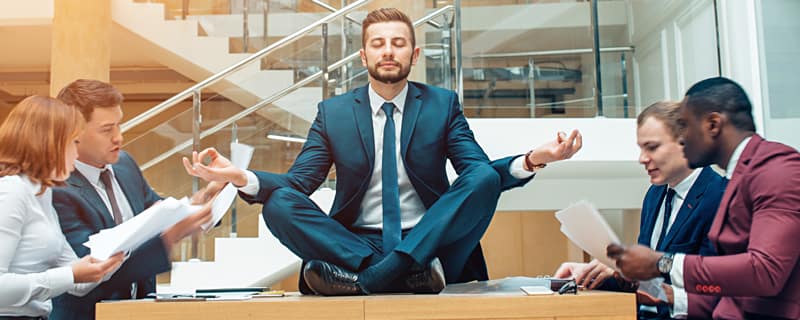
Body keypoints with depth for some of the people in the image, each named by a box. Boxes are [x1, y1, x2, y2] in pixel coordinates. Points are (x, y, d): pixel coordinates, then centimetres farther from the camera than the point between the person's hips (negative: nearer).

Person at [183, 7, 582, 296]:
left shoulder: (443, 104, 8)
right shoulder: (333, 112, 9)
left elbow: (482, 174, -1)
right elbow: (297, 181, 2)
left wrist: (532, 160, -22)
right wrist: (240, 177, -17)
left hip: (429, 244, 0)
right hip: (355, 246, 0)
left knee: (485, 177, -25)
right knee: (278, 203, -22)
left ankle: (363, 280, -34)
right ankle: (408, 273, -34)